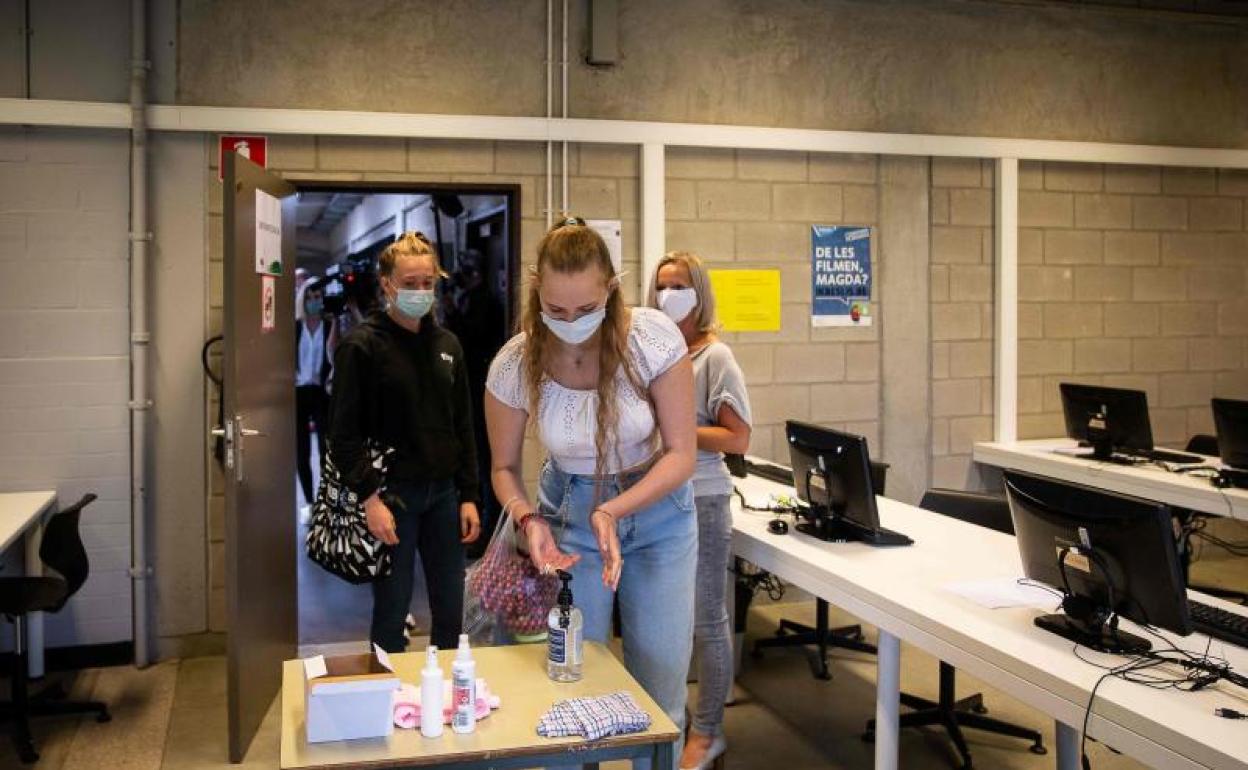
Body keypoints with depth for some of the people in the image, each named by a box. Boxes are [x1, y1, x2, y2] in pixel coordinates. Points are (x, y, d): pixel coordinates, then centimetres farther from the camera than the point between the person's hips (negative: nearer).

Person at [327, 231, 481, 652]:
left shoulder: (447, 344, 10)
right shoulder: (362, 345, -6)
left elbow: (463, 426, 13)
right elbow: (344, 433, -10)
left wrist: (469, 496, 7)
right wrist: (370, 497, -18)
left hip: (443, 493, 5)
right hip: (392, 495, -5)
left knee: (451, 612, 10)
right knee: (392, 614, 3)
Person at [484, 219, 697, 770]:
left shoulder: (653, 338, -23)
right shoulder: (515, 364, -18)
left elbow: (681, 454, -17)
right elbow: (505, 467, -3)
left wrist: (613, 511, -31)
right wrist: (527, 518, -24)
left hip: (657, 510, 0)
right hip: (569, 515, 1)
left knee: (661, 688, 4)